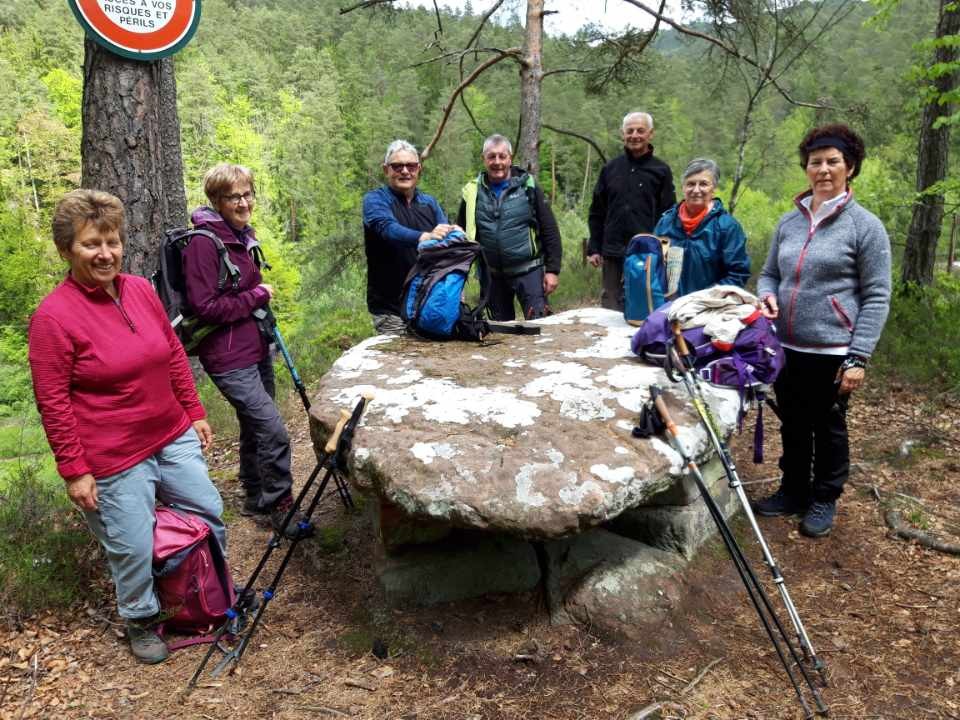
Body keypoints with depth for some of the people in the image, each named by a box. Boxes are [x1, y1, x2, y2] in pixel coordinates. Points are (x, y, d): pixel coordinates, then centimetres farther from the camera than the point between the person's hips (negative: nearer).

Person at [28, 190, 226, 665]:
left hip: (173, 437, 7)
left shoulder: (140, 289, 0)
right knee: (134, 548, 5)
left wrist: (195, 414, 11)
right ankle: (142, 621, 35)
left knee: (209, 515, 18)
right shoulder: (53, 316, -16)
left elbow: (174, 355, 10)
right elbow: (53, 403, -14)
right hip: (114, 459, -6)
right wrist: (74, 471, -12)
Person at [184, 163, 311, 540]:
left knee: (255, 429, 19)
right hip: (229, 357, -9)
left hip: (257, 348, 9)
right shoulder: (203, 243, -17)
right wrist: (256, 296, -15)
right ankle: (278, 508, 7)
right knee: (274, 432, -10)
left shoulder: (244, 236, 10)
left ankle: (256, 500, 35)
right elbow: (204, 307, -22)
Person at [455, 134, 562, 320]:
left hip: (528, 271, -3)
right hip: (492, 275, 3)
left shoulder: (527, 187, -2)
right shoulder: (473, 192, 3)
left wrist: (553, 269, -6)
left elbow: (550, 231, -1)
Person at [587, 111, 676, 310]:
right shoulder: (610, 168, 10)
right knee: (611, 305, 8)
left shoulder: (661, 170, 3)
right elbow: (597, 212, 12)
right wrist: (593, 248, 6)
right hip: (613, 255, 3)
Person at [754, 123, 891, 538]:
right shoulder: (789, 222, 7)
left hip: (832, 351, -4)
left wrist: (858, 357, -13)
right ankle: (793, 492, 34)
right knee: (792, 426, 16)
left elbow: (876, 298, -7)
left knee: (829, 428, 11)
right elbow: (769, 273, 18)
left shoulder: (865, 226, -6)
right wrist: (767, 295, -7)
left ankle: (824, 501, 28)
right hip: (787, 347, 4)